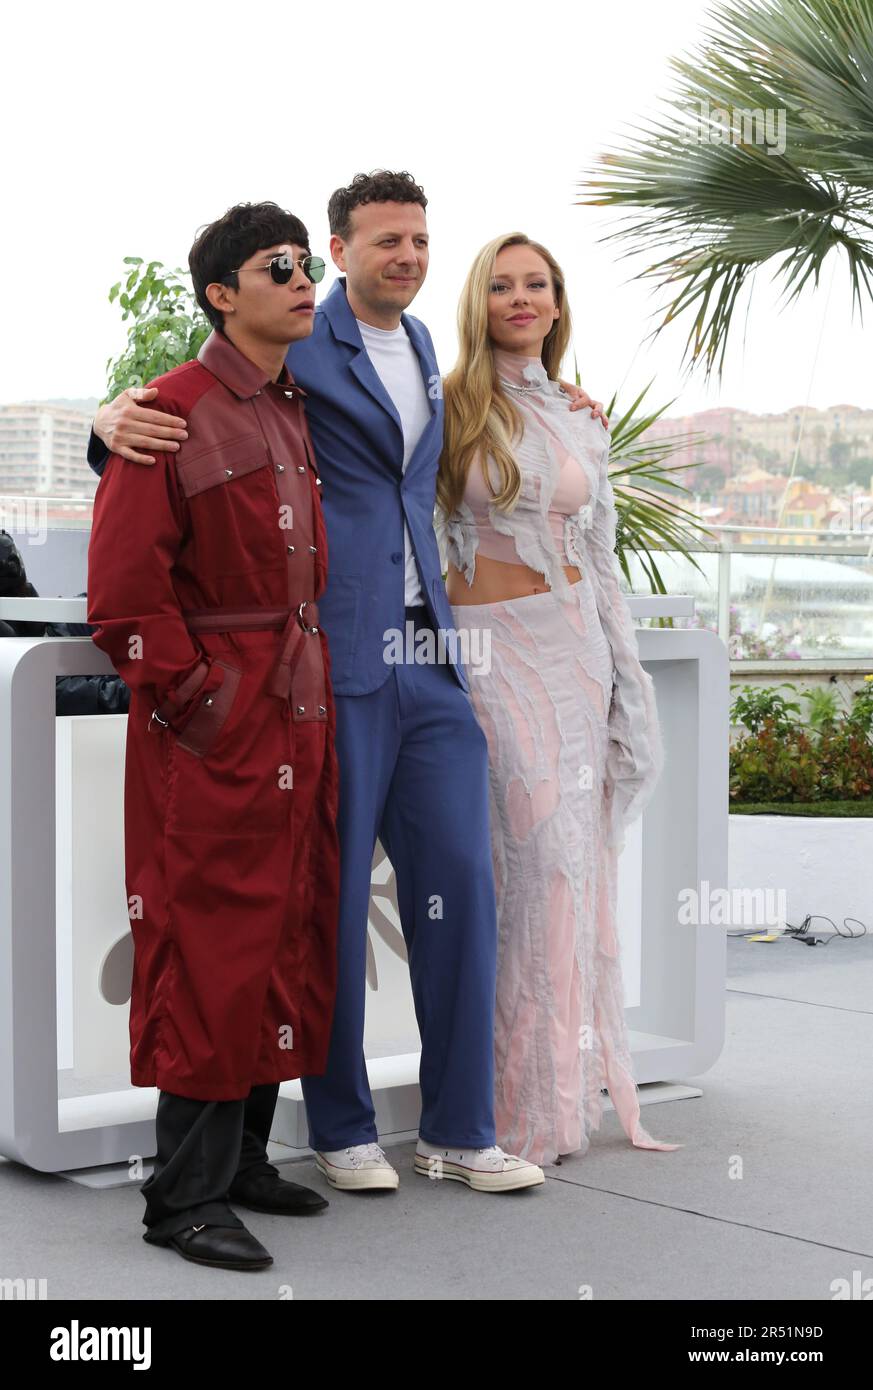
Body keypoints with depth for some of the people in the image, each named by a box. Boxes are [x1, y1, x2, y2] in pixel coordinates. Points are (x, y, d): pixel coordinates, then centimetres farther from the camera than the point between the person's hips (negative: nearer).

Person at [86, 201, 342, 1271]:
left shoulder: (299, 414, 16)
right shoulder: (175, 413, -10)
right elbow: (121, 591, -15)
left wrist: (317, 684, 16)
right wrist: (195, 698, -14)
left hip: (301, 721, 8)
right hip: (214, 736, -8)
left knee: (291, 943, 12)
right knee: (214, 950, -4)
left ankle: (242, 1159, 26)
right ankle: (184, 1196, 7)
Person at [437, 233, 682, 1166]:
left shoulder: (583, 427, 13)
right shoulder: (448, 410, 0)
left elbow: (602, 561, 15)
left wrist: (628, 678, 13)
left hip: (574, 642, 4)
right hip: (488, 647, -4)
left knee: (576, 858, 3)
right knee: (538, 856, -10)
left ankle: (570, 1082, 14)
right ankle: (526, 1103, 1)